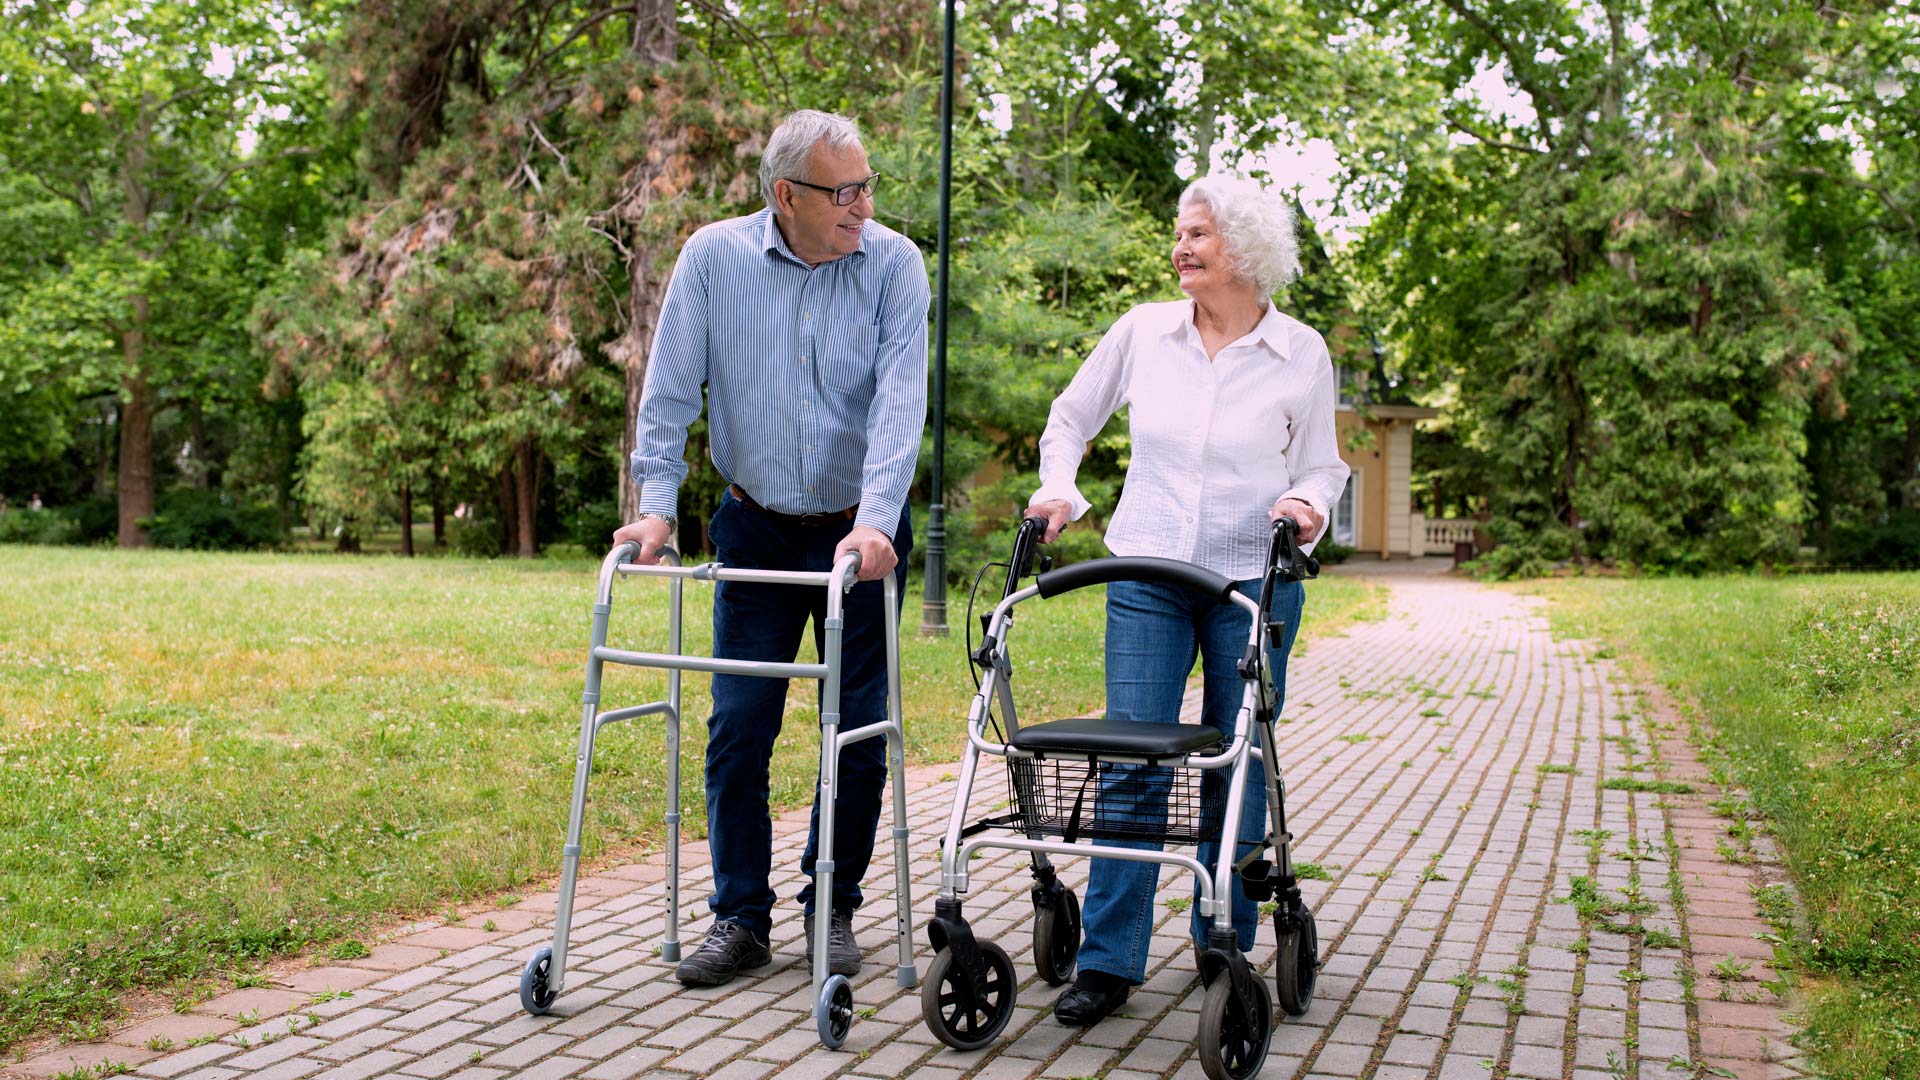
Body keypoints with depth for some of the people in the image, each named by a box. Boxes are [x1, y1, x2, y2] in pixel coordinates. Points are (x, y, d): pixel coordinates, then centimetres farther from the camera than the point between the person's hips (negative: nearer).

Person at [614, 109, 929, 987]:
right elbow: (670, 390, -3)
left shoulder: (894, 264, -8)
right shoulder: (713, 258, -5)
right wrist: (657, 504, -12)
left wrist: (875, 519, -27)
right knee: (737, 729, 1)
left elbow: (901, 395, -17)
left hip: (861, 536, 0)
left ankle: (833, 908, 22)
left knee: (861, 734, 5)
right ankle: (740, 917, 15)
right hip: (757, 534, 1)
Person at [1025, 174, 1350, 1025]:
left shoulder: (1302, 354, -1)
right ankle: (1109, 960, 0)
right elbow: (1071, 418, 15)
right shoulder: (1142, 331, 2)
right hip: (1146, 576, 1)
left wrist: (1306, 499, -15)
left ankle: (1224, 947, 23)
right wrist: (1058, 489, -1)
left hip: (1254, 583, 0)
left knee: (1237, 765, 6)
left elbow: (1322, 466, 7)